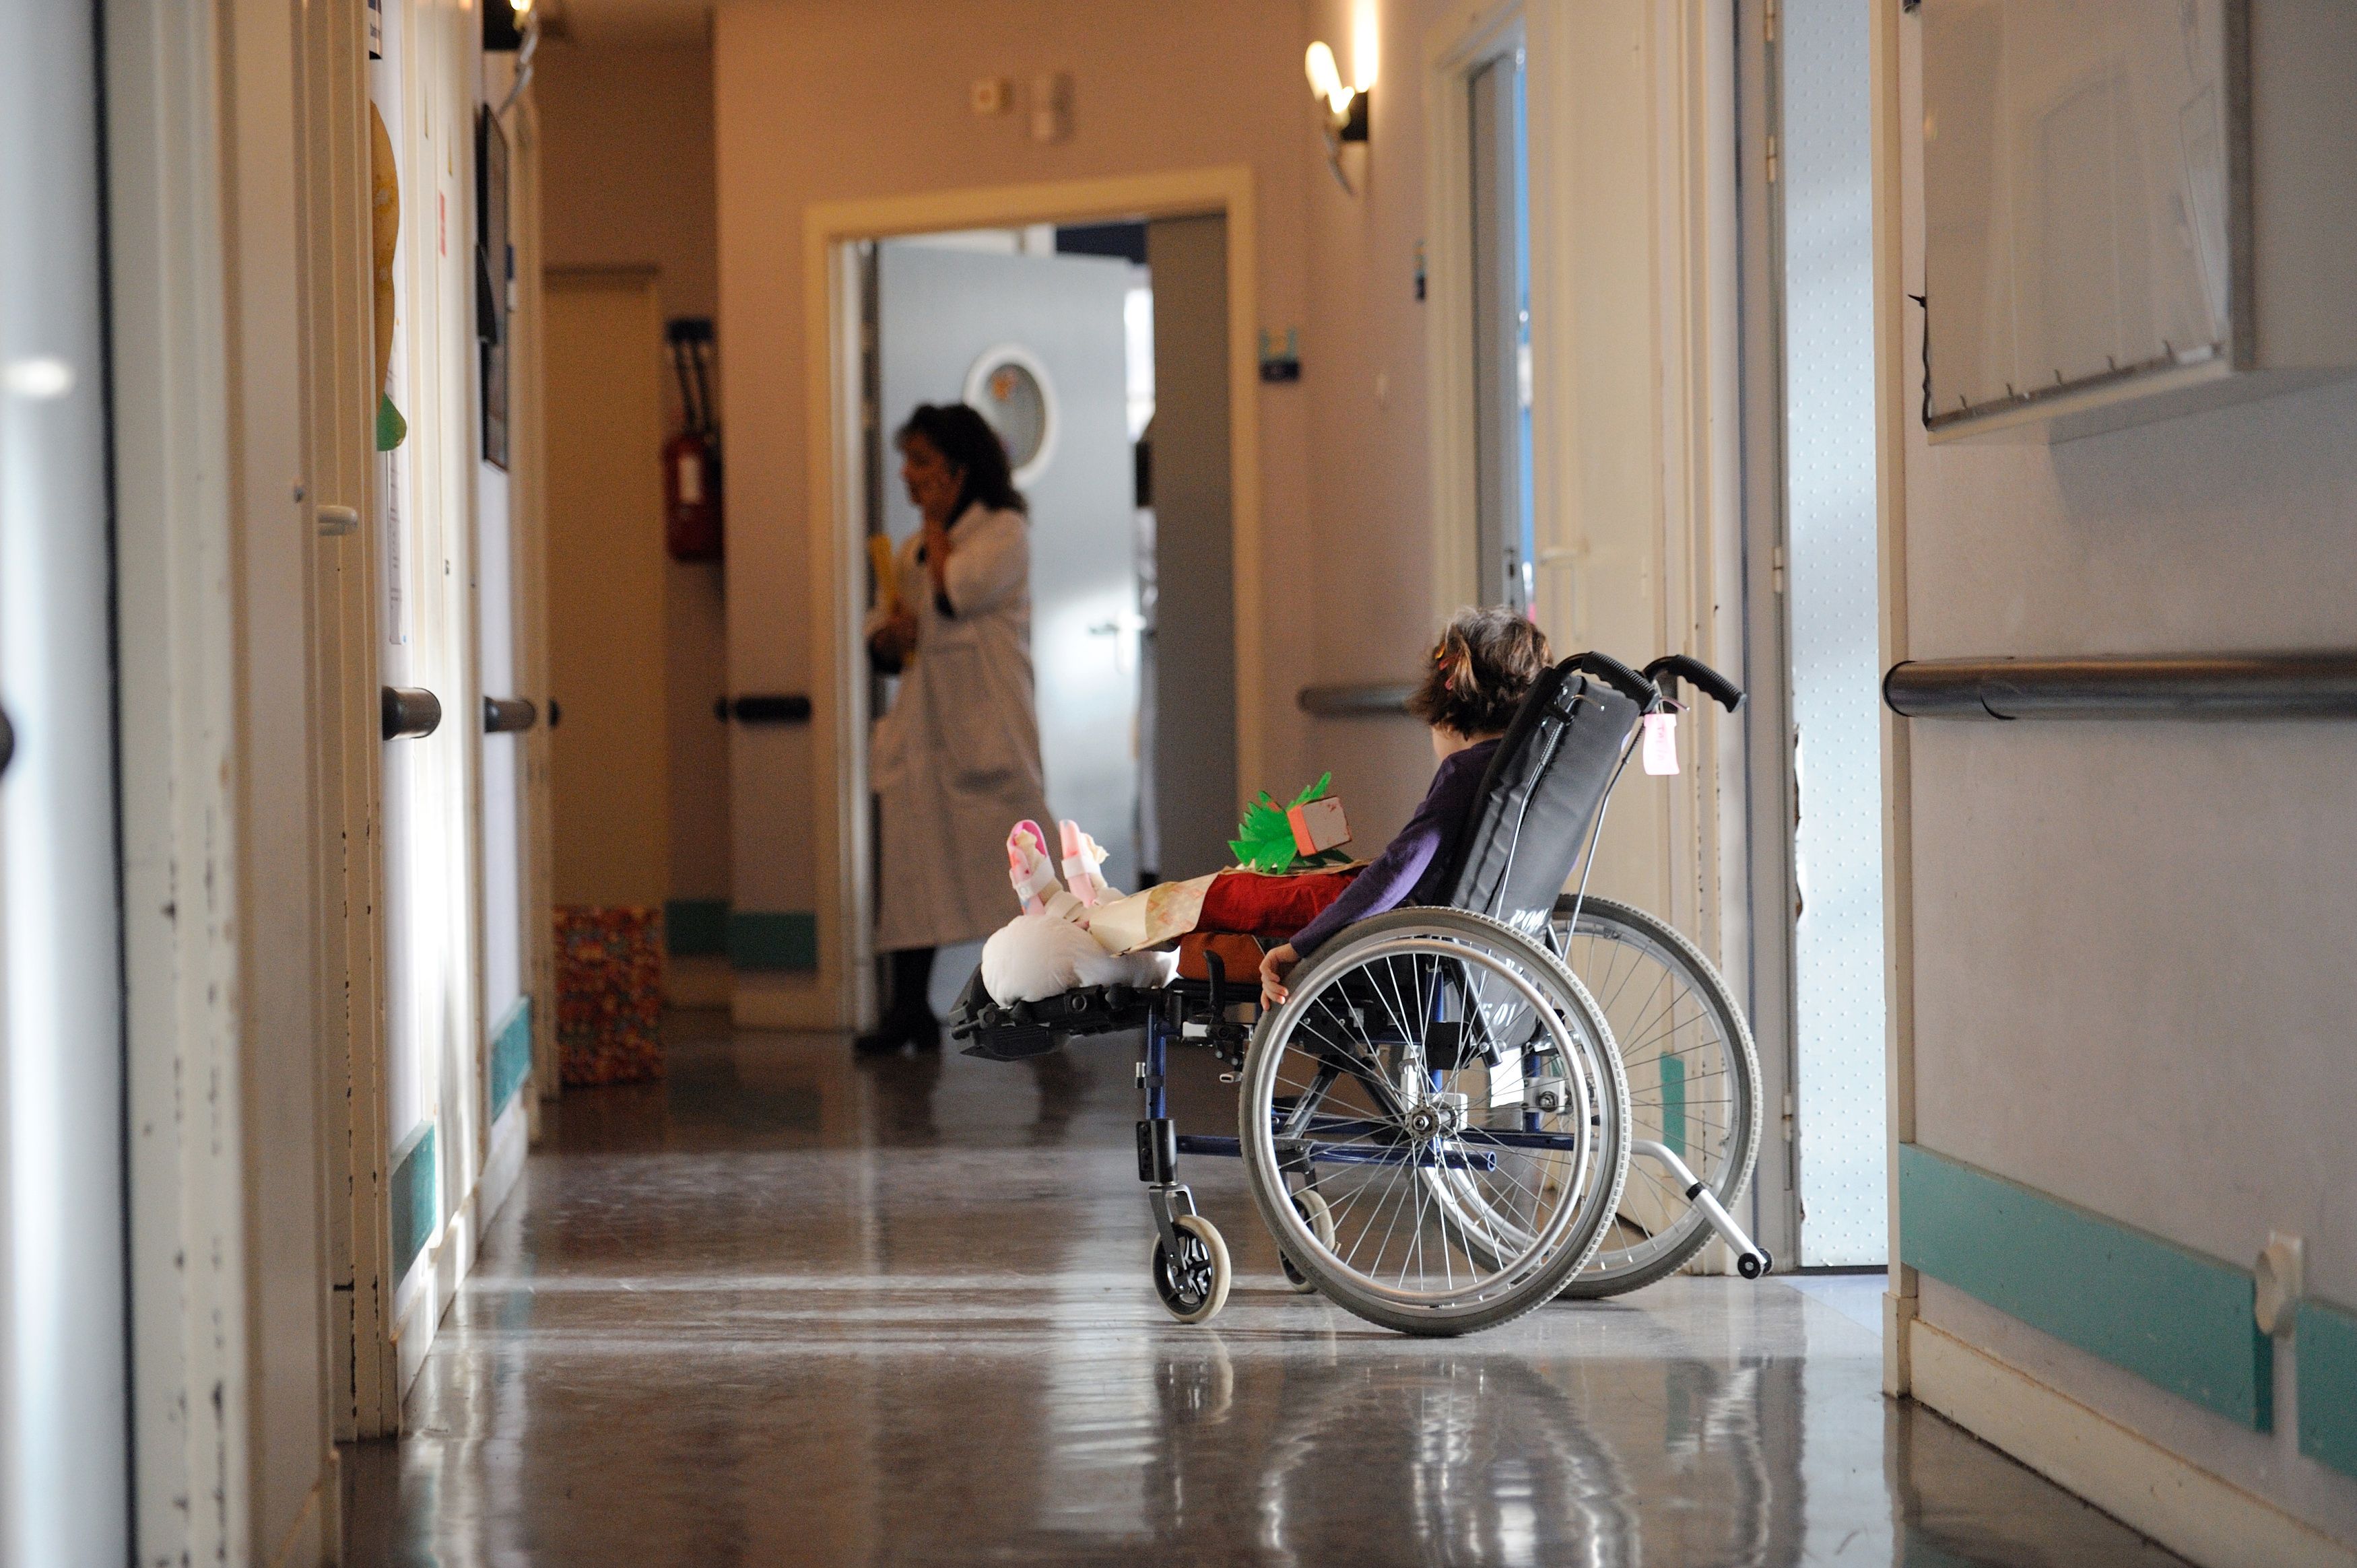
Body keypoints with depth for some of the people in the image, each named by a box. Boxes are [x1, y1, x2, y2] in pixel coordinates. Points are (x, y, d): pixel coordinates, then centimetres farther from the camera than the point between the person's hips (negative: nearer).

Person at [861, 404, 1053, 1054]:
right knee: (908, 867, 2)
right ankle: (910, 1010, 8)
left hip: (987, 729, -7)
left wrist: (935, 522, -4)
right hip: (920, 728, 7)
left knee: (1016, 864, -5)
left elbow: (953, 592, -21)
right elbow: (882, 644, 20)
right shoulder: (911, 552, 18)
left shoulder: (1005, 532, -3)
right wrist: (890, 636, -4)